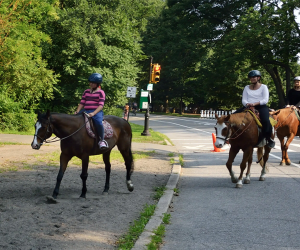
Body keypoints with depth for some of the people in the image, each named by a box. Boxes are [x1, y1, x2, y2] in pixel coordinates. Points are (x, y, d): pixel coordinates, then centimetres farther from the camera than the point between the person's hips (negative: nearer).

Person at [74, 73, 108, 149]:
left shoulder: (100, 92, 1)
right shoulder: (86, 92, 18)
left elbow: (101, 105, -8)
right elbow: (82, 103, 15)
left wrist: (93, 113, -23)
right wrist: (77, 111, -3)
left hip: (96, 112, -6)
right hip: (86, 111, 6)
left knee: (98, 122, -36)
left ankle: (102, 140, -23)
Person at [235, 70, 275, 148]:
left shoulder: (263, 87, 5)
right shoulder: (246, 88, 17)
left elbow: (265, 100, -7)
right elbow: (244, 100, 9)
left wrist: (255, 103, -22)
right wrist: (247, 104, -16)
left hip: (261, 106, -4)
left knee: (266, 121, -34)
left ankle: (269, 139, -16)